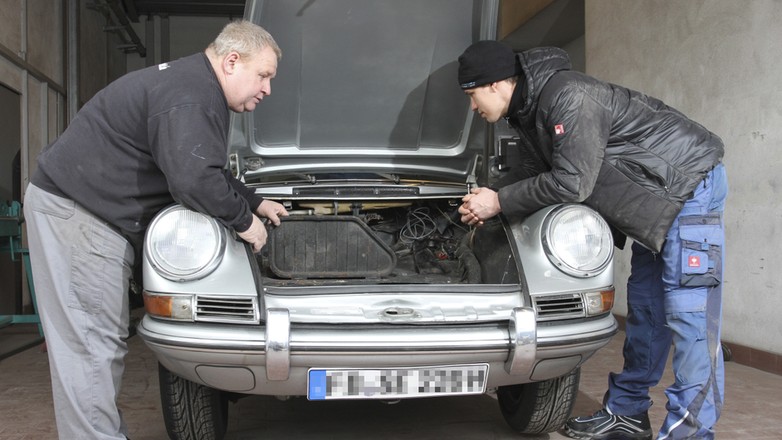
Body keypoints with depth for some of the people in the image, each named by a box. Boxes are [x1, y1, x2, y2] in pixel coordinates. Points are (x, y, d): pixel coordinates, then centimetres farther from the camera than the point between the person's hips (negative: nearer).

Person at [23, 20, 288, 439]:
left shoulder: (195, 85, 16)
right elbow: (193, 178, -31)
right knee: (91, 342, -10)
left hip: (95, 212, 11)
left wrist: (255, 202, 24)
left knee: (104, 342, 12)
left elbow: (210, 169, 27)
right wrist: (242, 220, -17)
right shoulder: (189, 97, -20)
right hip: (73, 210, -11)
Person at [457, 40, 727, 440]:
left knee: (687, 310, -11)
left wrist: (500, 202, -17)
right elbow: (535, 171, 19)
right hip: (656, 193, 10)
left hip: (689, 181, -10)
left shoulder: (569, 97, -26)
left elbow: (571, 183, -28)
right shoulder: (527, 110, 6)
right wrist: (488, 199, 5)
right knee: (645, 306, 13)